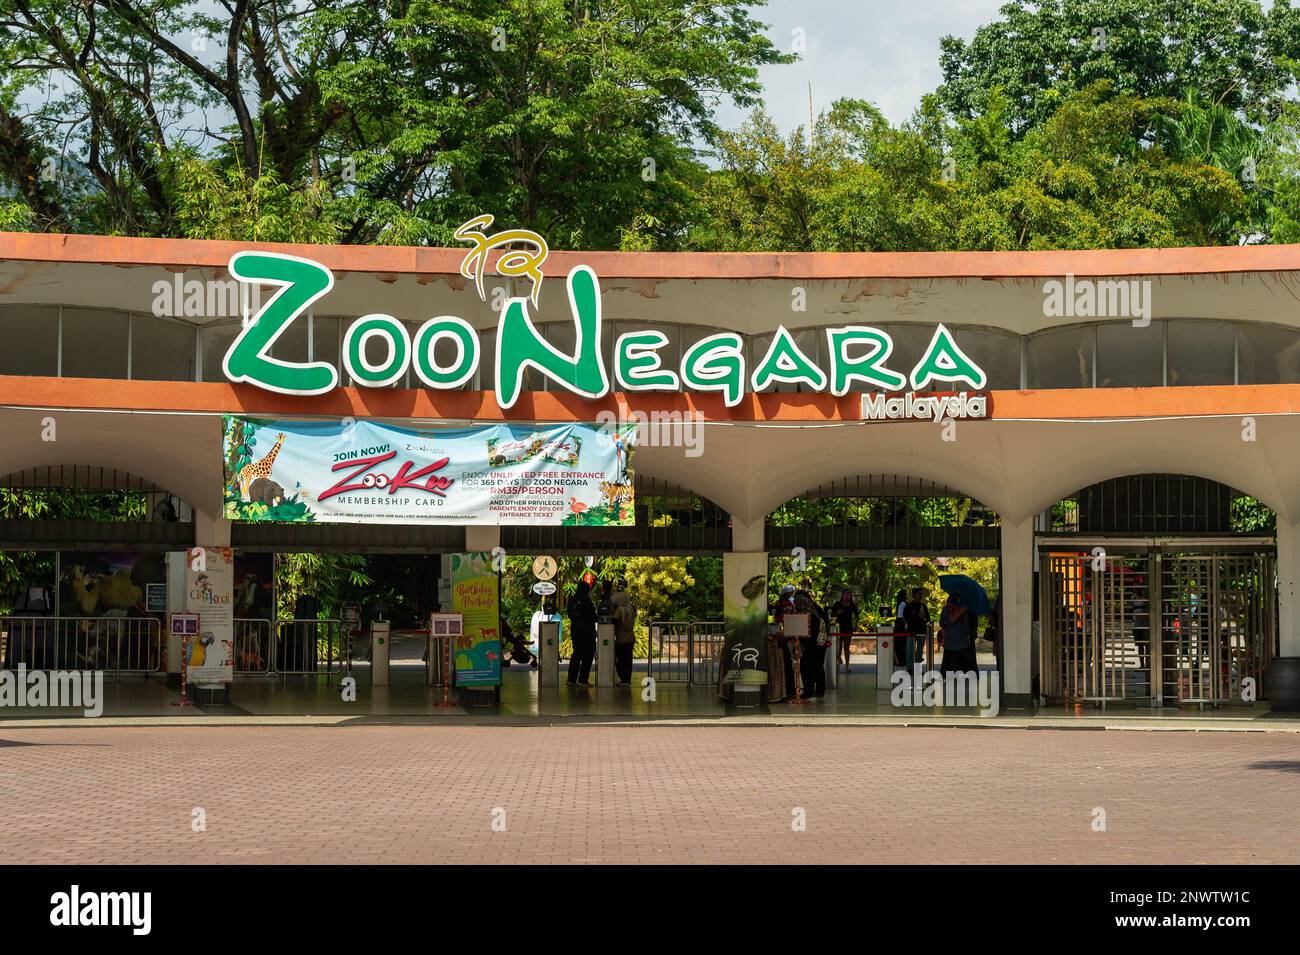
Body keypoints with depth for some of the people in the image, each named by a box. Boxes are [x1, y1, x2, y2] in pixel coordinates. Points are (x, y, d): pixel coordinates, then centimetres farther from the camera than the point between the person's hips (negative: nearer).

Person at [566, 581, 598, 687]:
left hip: (575, 629, 7)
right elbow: (593, 617, -13)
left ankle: (571, 679, 13)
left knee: (576, 653, 15)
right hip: (587, 630, -7)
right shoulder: (586, 601, -16)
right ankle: (582, 680, -1)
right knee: (587, 655, 1)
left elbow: (570, 615, 11)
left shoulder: (572, 600, 4)